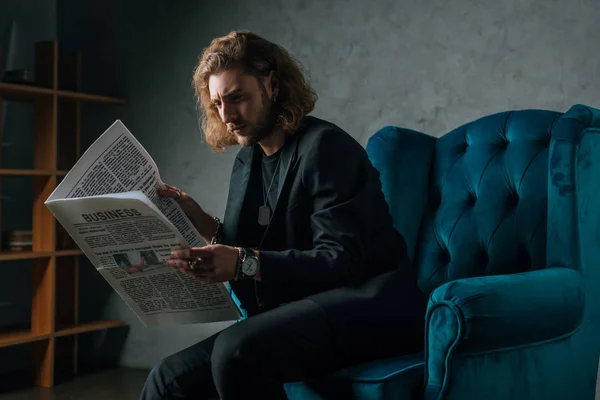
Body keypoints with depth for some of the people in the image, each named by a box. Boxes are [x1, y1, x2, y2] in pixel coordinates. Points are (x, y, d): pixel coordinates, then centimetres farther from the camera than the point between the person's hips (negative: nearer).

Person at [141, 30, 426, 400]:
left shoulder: (324, 146, -10)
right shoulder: (248, 161, 14)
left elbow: (340, 261, -19)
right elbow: (241, 252, 13)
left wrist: (244, 263, -29)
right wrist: (203, 223, -5)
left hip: (368, 308, -7)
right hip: (299, 313, 7)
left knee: (237, 350, -32)